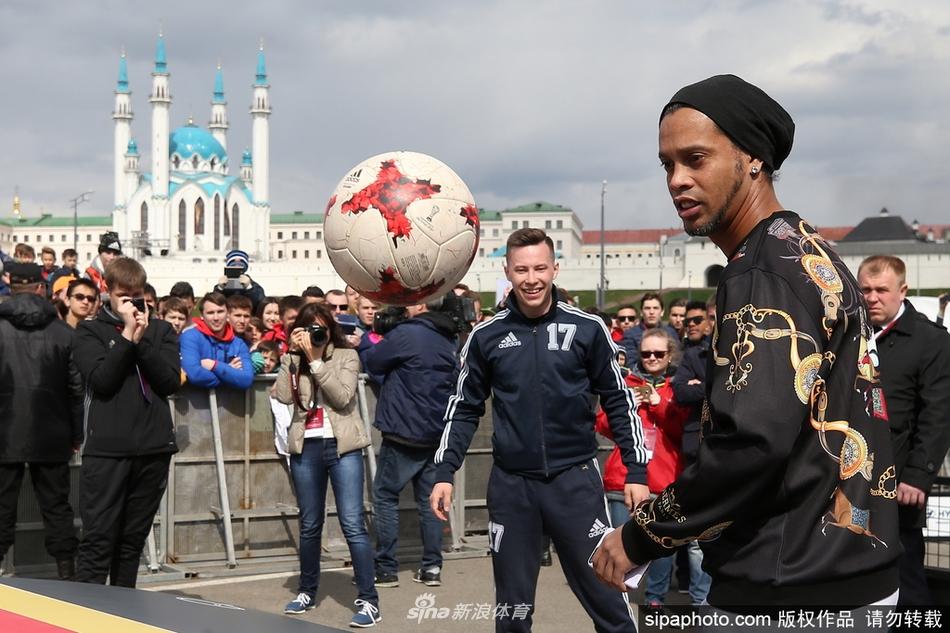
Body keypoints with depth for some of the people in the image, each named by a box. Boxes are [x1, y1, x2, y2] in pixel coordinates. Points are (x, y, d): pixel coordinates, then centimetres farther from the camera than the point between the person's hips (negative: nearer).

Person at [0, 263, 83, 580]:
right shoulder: (63, 332, -1)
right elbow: (76, 388, 2)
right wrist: (76, 435, 11)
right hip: (51, 438, 2)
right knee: (57, 506, 10)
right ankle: (66, 571, 12)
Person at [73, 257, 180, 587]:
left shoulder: (161, 330, 11)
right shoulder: (90, 331, 4)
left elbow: (171, 382, -1)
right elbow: (101, 380, -11)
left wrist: (142, 338, -9)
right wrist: (127, 335, -11)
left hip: (153, 448, 3)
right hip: (106, 449, -3)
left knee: (133, 541, 11)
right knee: (97, 541, -6)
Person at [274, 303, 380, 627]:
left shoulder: (347, 356, 2)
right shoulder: (293, 360, 8)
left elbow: (343, 396, -13)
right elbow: (284, 396, -8)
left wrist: (315, 360, -15)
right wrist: (293, 354, -9)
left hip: (342, 446, -3)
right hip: (305, 448, 3)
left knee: (352, 524, -9)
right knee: (310, 524, 13)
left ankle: (368, 600, -7)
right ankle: (307, 591, 28)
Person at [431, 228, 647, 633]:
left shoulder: (587, 329, -2)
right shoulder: (486, 336, 1)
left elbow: (618, 402, 3)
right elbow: (465, 408, 8)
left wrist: (636, 471, -1)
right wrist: (444, 472, 0)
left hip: (576, 478, -1)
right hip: (510, 483, 2)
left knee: (605, 596, 2)